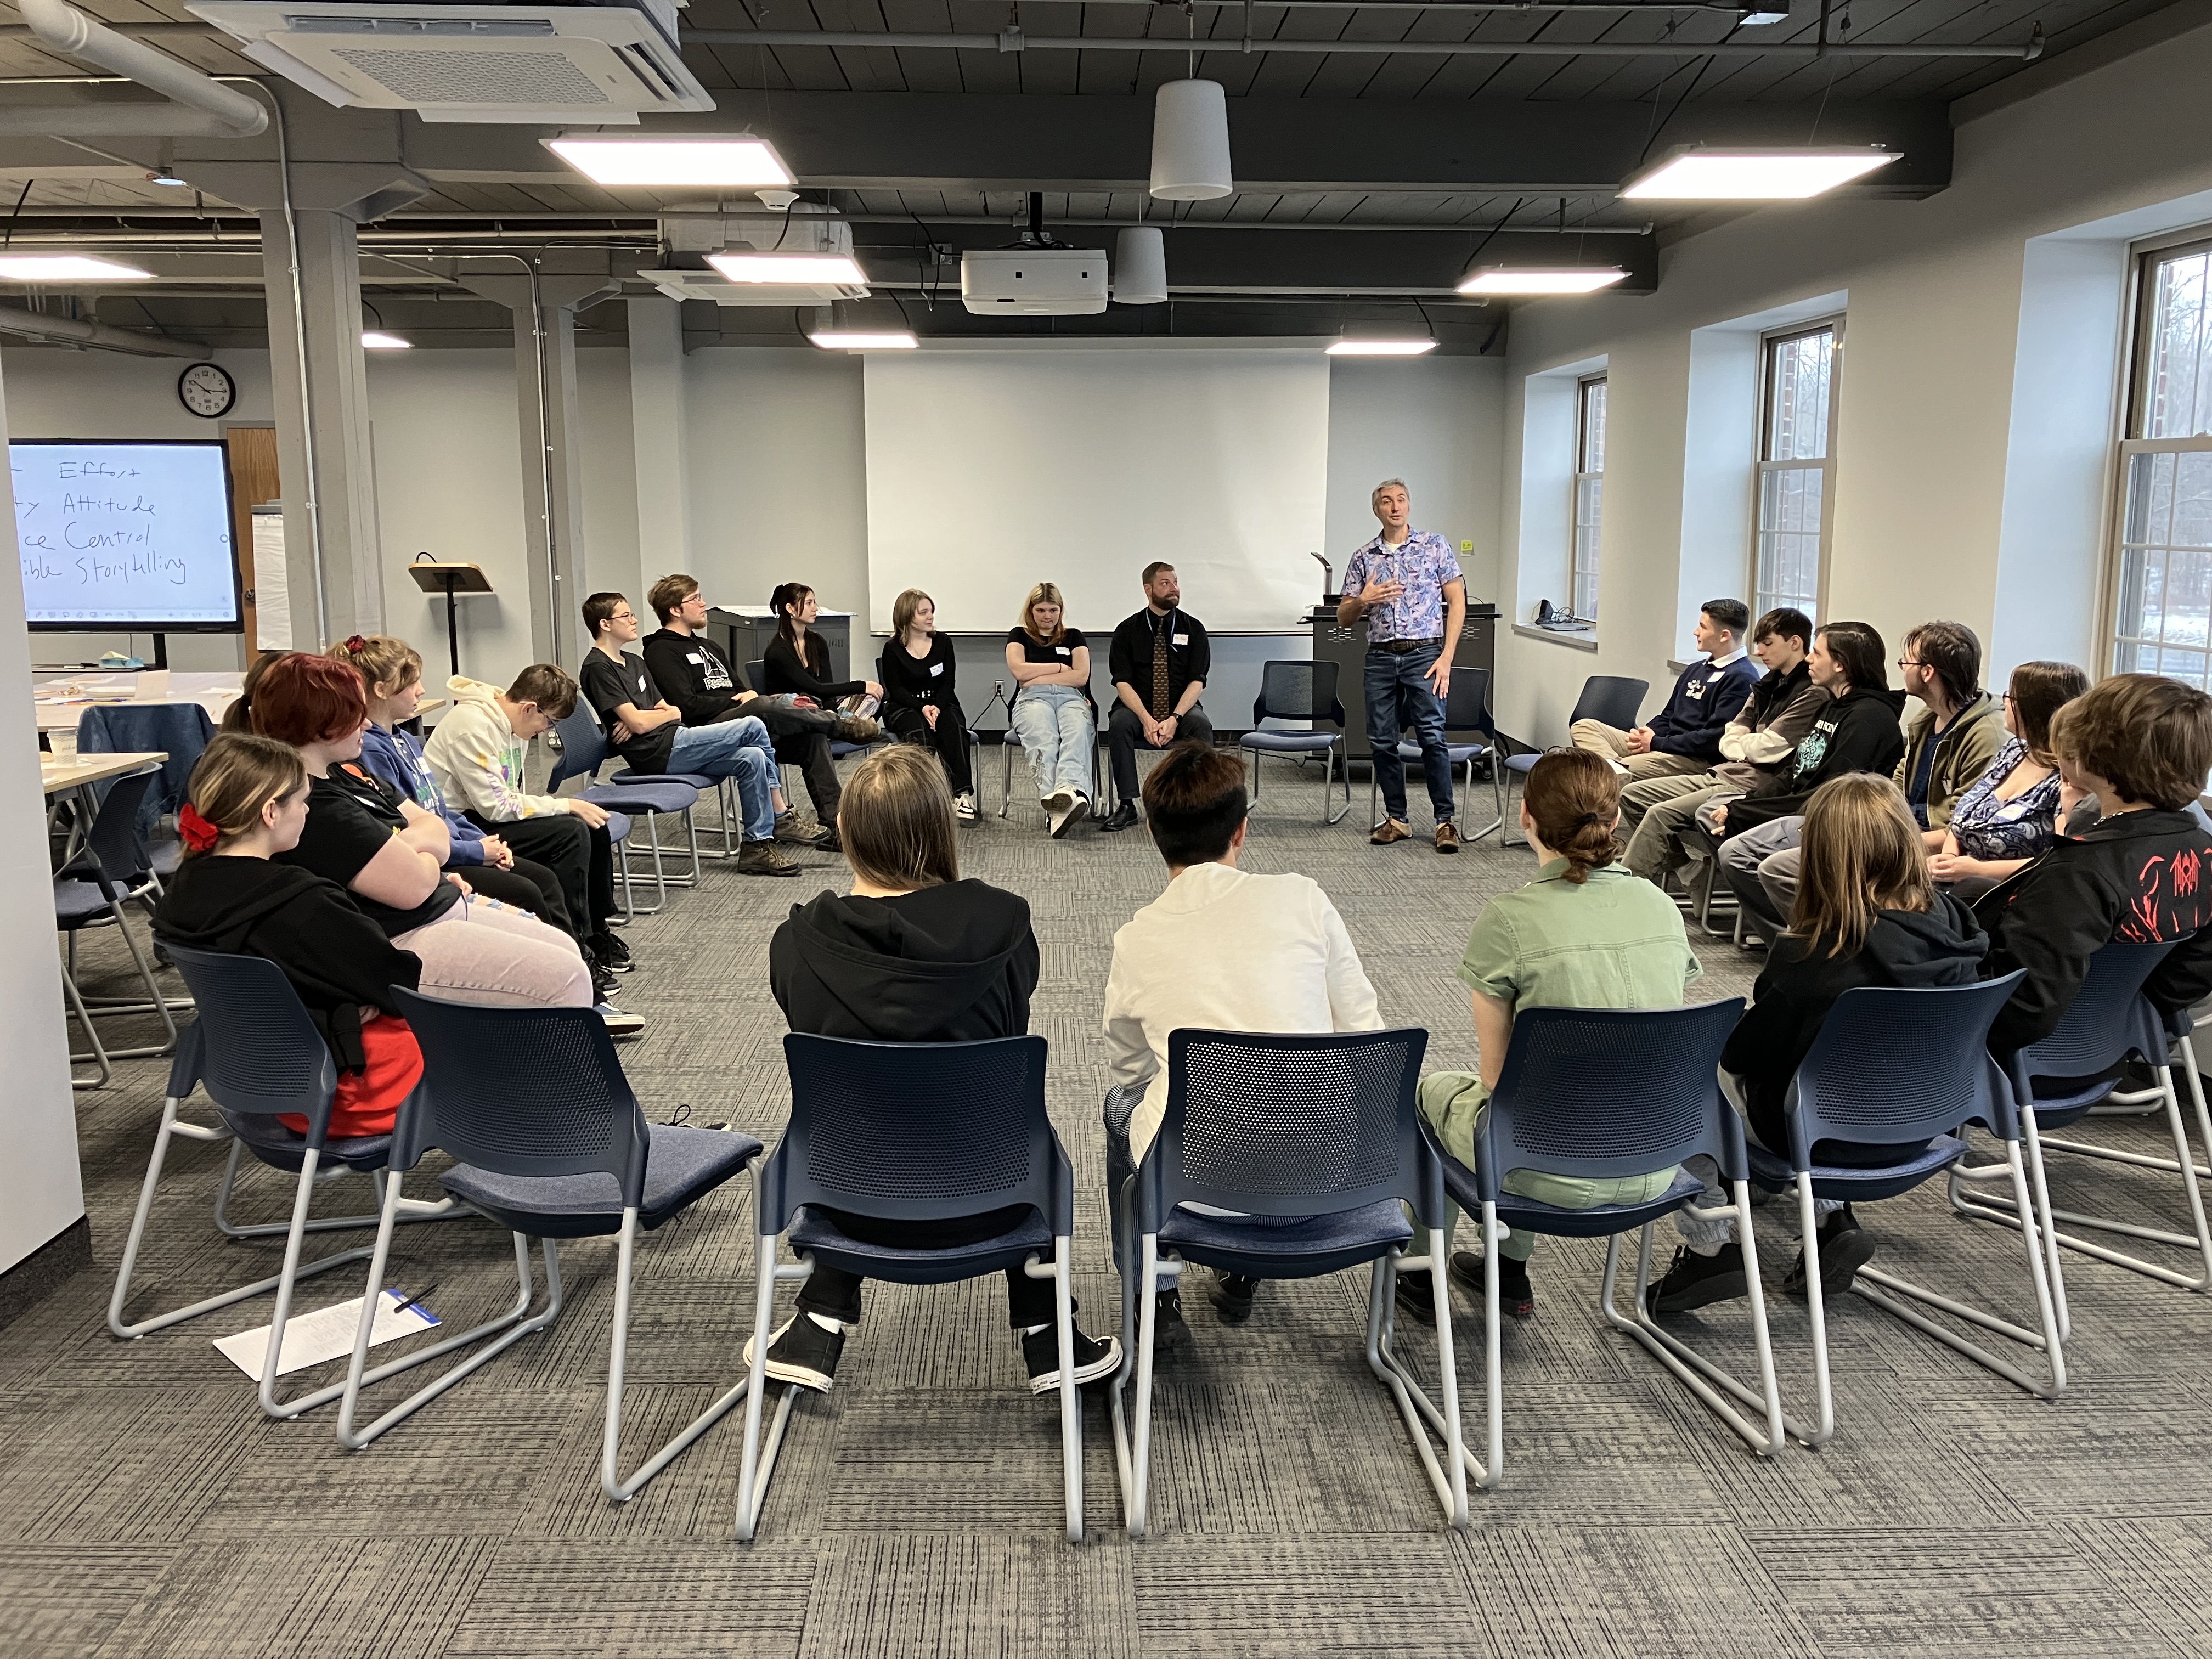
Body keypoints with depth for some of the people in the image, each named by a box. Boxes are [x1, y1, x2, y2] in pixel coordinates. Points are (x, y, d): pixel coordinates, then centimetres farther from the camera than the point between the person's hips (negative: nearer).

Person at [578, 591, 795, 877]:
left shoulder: (633, 661, 23)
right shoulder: (598, 668, -7)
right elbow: (638, 723, -16)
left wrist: (647, 718, -5)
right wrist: (668, 714, 4)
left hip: (673, 746, 9)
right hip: (658, 753, -9)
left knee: (752, 759, -9)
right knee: (753, 727, -10)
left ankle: (757, 845, -5)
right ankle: (782, 819, 1)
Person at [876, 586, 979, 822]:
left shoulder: (943, 642, 8)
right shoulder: (893, 648, 0)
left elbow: (948, 682, 2)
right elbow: (895, 689, -5)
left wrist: (937, 707, -18)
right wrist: (922, 708, -22)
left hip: (940, 703, 2)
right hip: (904, 707, -2)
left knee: (953, 728, -31)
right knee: (919, 731, -35)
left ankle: (962, 794, -39)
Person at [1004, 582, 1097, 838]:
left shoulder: (1073, 637, 24)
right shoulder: (1019, 635, 22)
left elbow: (1081, 676, 7)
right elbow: (1019, 670, 2)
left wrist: (1037, 679, 3)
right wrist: (1059, 667, 9)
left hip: (1071, 698, 2)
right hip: (1032, 700, -1)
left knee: (1077, 734, -39)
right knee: (1043, 740, -39)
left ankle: (1068, 791, -68)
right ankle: (1060, 805, -64)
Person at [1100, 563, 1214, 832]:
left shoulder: (1193, 628, 4)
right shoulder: (1128, 630, 3)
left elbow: (1197, 682, -4)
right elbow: (1122, 683, -5)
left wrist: (1174, 719, -21)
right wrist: (1146, 719, -22)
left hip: (1181, 708, 0)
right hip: (1137, 707, 0)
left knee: (1201, 725, -32)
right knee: (1119, 724, -33)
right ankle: (1126, 805, -27)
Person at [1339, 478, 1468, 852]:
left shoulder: (1435, 546, 5)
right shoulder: (1364, 558, 12)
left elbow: (1457, 601, 2)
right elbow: (1343, 618, 13)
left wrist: (1446, 657, -7)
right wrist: (1363, 600, -10)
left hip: (1424, 655, -3)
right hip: (1380, 658, 3)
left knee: (1432, 736, -12)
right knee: (1382, 741, 3)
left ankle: (1445, 820, -5)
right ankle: (1396, 819, 15)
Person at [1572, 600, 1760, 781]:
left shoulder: (1743, 679, -10)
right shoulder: (1695, 670, 22)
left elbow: (1716, 738, -19)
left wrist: (1657, 743, -12)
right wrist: (1647, 735, 2)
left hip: (1696, 760, -10)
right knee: (1584, 727, -8)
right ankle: (1616, 765, -33)